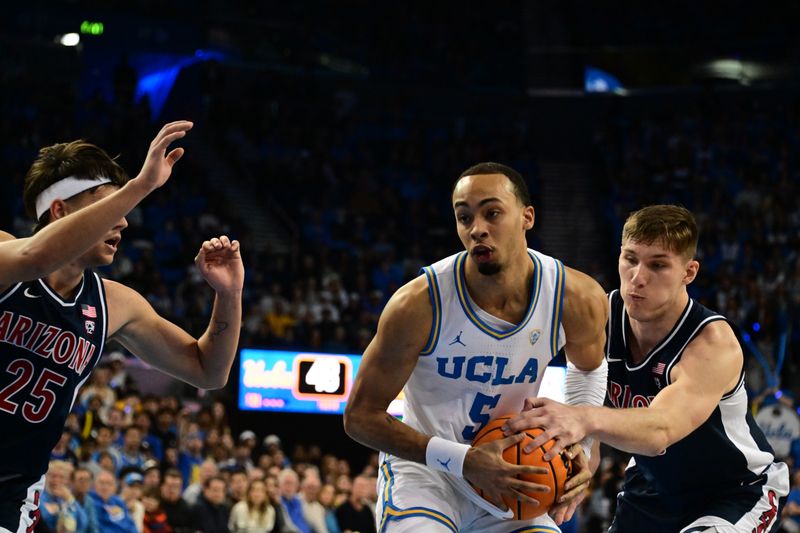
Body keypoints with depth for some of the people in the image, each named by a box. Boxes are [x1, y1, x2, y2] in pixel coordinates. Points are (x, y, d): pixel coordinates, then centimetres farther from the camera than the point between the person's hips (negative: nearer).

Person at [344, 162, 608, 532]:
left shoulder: (578, 300, -14)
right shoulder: (418, 305, -25)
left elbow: (588, 367, 12)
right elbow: (361, 417, -17)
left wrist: (581, 439, -6)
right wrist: (464, 461, -26)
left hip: (510, 470, 4)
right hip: (423, 466, -4)